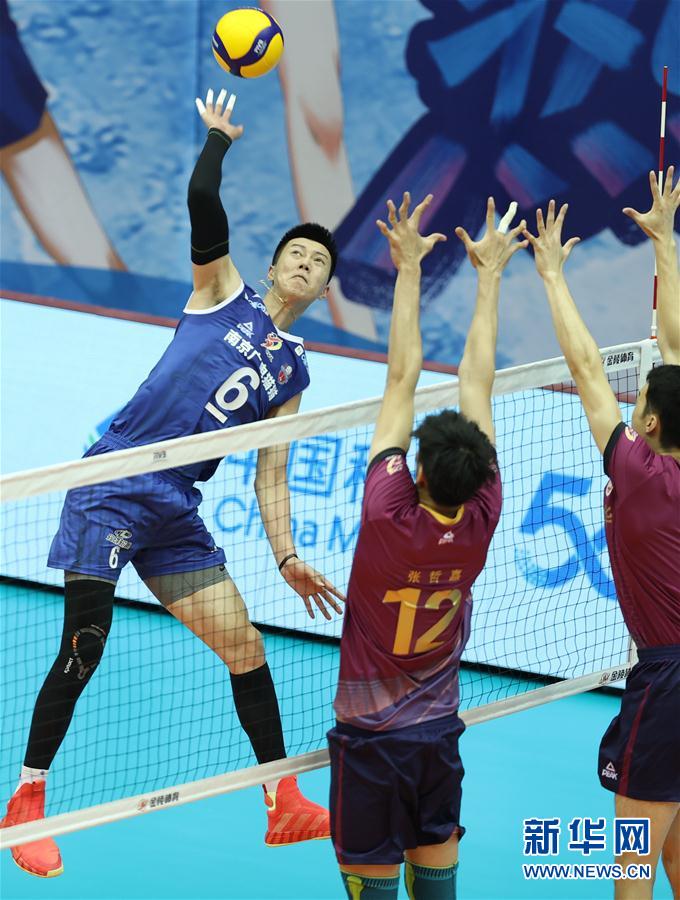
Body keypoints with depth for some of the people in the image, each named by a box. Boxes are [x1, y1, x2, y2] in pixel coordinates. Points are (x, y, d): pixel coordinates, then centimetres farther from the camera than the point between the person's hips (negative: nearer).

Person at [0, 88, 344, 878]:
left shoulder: (291, 372, 16)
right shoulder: (224, 293, 6)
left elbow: (270, 474, 13)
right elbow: (203, 203, -10)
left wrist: (286, 556, 5)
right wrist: (217, 134, -3)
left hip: (176, 514, 5)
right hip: (110, 490, -5)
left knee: (246, 648, 0)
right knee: (83, 651, -9)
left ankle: (285, 805, 10)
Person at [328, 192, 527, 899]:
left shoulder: (389, 516, -23)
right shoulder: (479, 522, -12)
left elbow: (403, 377, -18)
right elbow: (477, 381, -5)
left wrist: (409, 268, -14)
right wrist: (489, 276, 2)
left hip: (370, 737, -4)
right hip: (439, 731, 4)